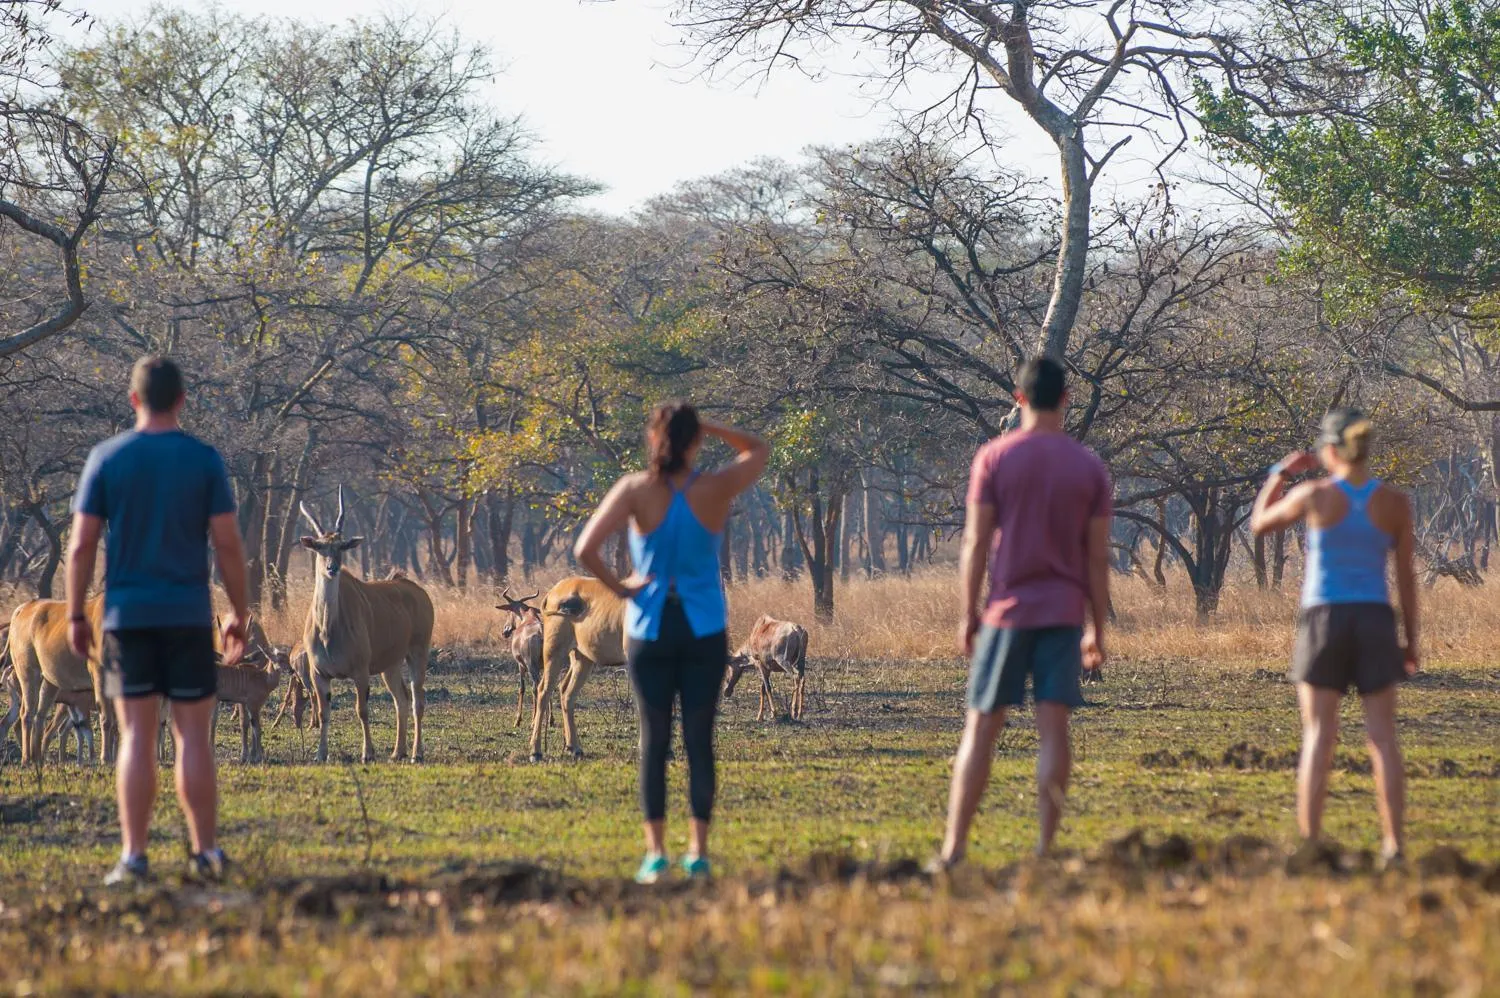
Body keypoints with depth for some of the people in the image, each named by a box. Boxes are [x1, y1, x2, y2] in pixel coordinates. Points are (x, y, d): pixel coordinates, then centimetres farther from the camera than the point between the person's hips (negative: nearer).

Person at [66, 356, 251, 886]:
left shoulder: (106, 459, -1)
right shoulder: (204, 459, -1)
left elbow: (81, 543, -3)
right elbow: (228, 543, -4)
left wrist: (76, 616, 5)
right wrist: (239, 614, 6)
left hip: (127, 617, 0)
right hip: (188, 617, 0)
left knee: (136, 737, 1)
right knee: (194, 736, 5)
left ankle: (134, 857, -3)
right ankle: (205, 852, 6)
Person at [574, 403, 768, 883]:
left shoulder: (635, 490, -10)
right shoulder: (716, 489, -7)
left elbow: (586, 549, -20)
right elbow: (758, 449, 14)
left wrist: (618, 586, -6)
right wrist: (707, 427, 3)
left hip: (650, 629, 0)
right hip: (704, 631, 0)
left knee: (654, 740, 7)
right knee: (699, 739, 6)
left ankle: (656, 853, 3)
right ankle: (699, 851, 6)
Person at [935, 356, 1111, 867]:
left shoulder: (994, 458, -3)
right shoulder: (1090, 467, 3)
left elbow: (976, 543, -5)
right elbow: (1098, 557, 3)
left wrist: (967, 613, 2)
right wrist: (1097, 628, 9)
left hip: (1008, 611, -1)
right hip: (1065, 613, 1)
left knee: (981, 728, 3)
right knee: (1053, 728, -1)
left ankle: (954, 848, 1)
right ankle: (1045, 847, -5)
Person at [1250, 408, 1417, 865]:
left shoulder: (1312, 495, -8)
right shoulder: (1395, 502, -2)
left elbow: (1259, 524, 10)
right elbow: (1407, 578, 1)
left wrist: (1279, 473, 21)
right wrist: (1411, 642, 9)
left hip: (1324, 622, -1)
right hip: (1375, 623, 1)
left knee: (1319, 738, 0)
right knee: (1383, 739, 4)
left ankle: (1309, 845, -6)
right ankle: (1393, 845, -2)